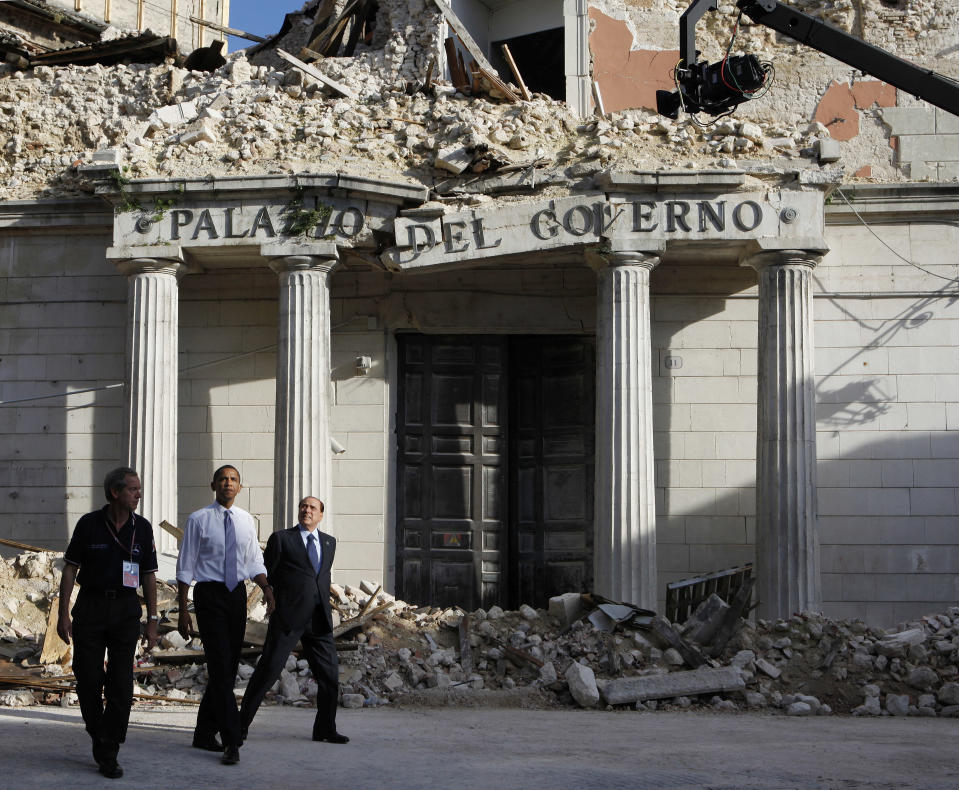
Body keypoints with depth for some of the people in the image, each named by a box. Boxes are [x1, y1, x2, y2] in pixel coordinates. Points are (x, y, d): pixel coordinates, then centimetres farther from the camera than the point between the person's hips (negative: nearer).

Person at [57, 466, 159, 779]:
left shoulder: (142, 528, 3)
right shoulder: (89, 524, -3)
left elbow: (148, 576, 8)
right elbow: (70, 568, 0)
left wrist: (152, 621, 4)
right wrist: (63, 614, -6)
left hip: (125, 609, 1)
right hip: (90, 607, -1)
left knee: (121, 683, -4)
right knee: (88, 679, 0)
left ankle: (109, 754, 3)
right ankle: (98, 736, 23)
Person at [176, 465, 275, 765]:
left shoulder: (247, 521, 10)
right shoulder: (198, 520, -3)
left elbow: (254, 561, 12)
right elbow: (185, 567, -2)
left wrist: (266, 588, -9)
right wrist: (183, 610, -5)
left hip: (237, 594, 5)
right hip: (209, 594, -5)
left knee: (229, 667, 9)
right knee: (220, 666, -11)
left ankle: (205, 732, 24)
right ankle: (231, 741, -13)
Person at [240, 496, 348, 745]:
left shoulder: (329, 542, 17)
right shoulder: (281, 539, 3)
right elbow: (266, 575, 5)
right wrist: (279, 602, 3)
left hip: (319, 621, 5)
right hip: (288, 618, -5)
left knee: (329, 674, 3)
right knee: (268, 669, -6)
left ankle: (325, 729, 16)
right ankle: (241, 724, 3)